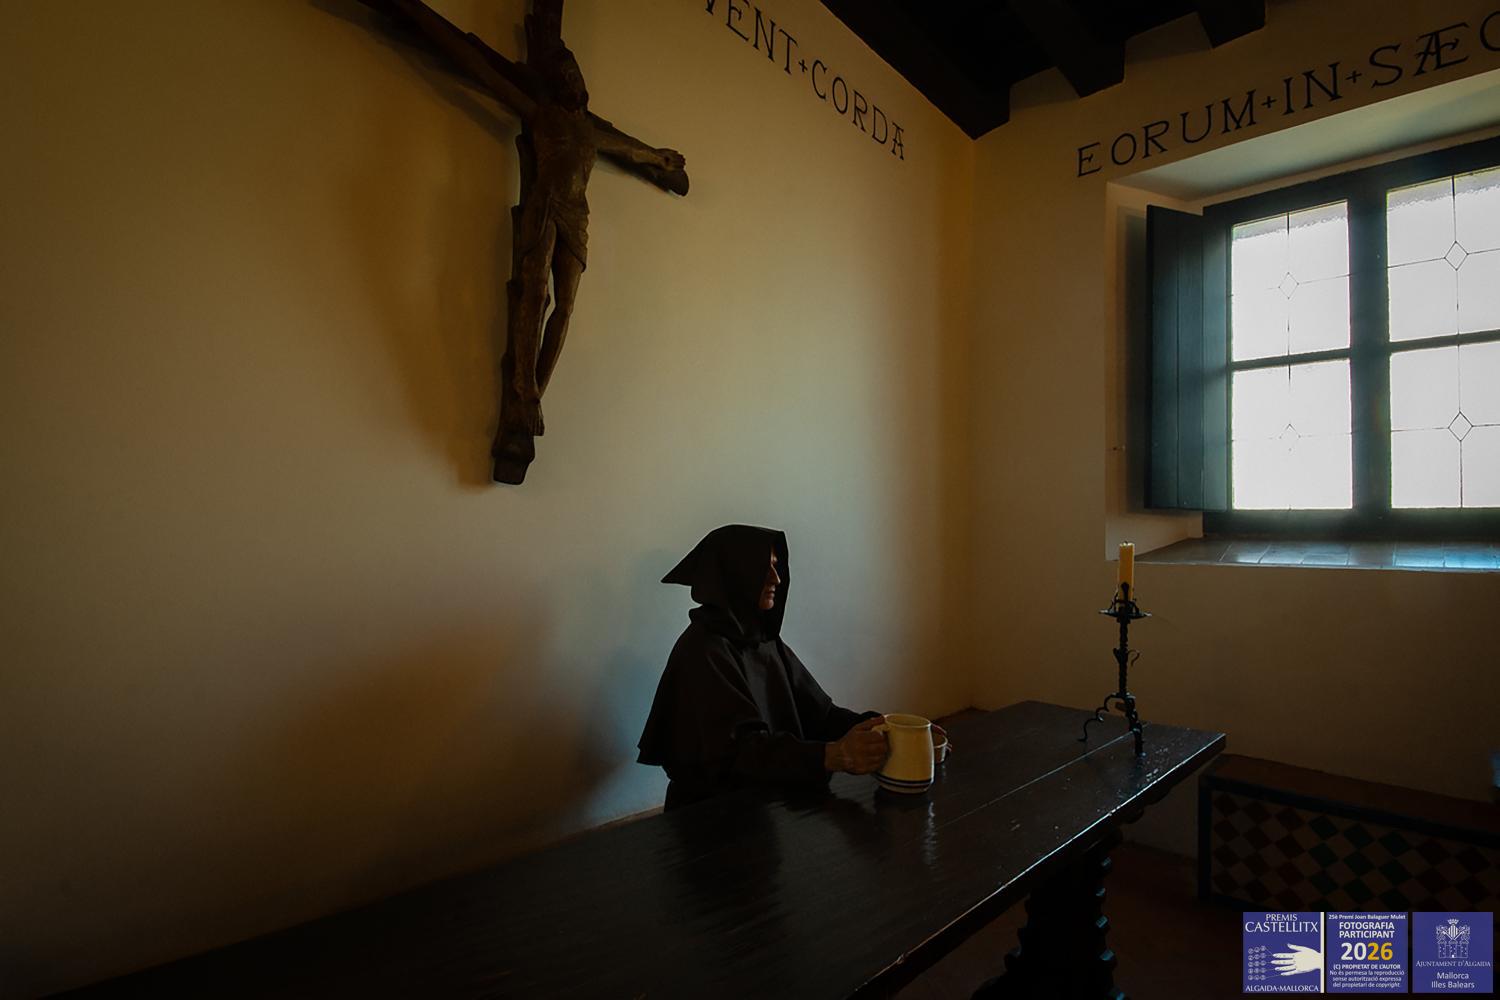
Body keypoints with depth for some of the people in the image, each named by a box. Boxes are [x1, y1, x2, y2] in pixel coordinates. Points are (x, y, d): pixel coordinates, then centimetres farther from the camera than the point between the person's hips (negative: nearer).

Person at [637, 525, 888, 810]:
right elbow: (740, 749, -25)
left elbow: (816, 711, 3)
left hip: (769, 797, 7)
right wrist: (833, 755, -37)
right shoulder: (703, 650, -16)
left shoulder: (765, 639, 8)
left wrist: (871, 727, -15)